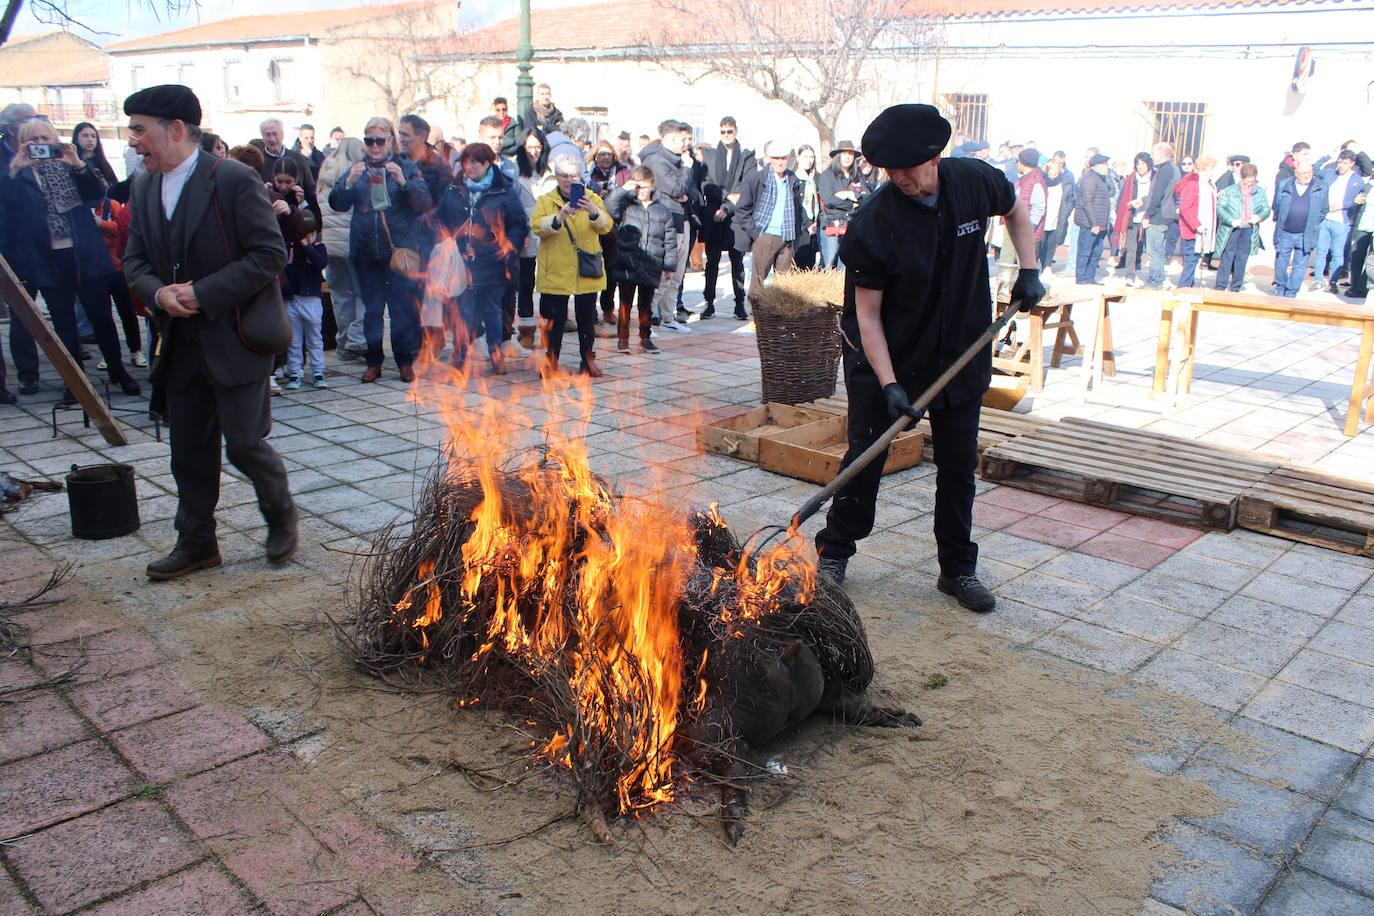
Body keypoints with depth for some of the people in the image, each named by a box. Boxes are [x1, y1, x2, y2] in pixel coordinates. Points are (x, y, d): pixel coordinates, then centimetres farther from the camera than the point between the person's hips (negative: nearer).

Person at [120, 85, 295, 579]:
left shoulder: (235, 179, -12)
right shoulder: (144, 187, 10)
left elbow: (270, 254, -16)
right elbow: (135, 260, 13)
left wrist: (204, 293, -19)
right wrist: (159, 293, -10)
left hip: (235, 339, -6)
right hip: (181, 344, 7)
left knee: (245, 443, -2)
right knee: (189, 450, 12)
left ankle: (281, 515, 25)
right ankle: (196, 543, 25)